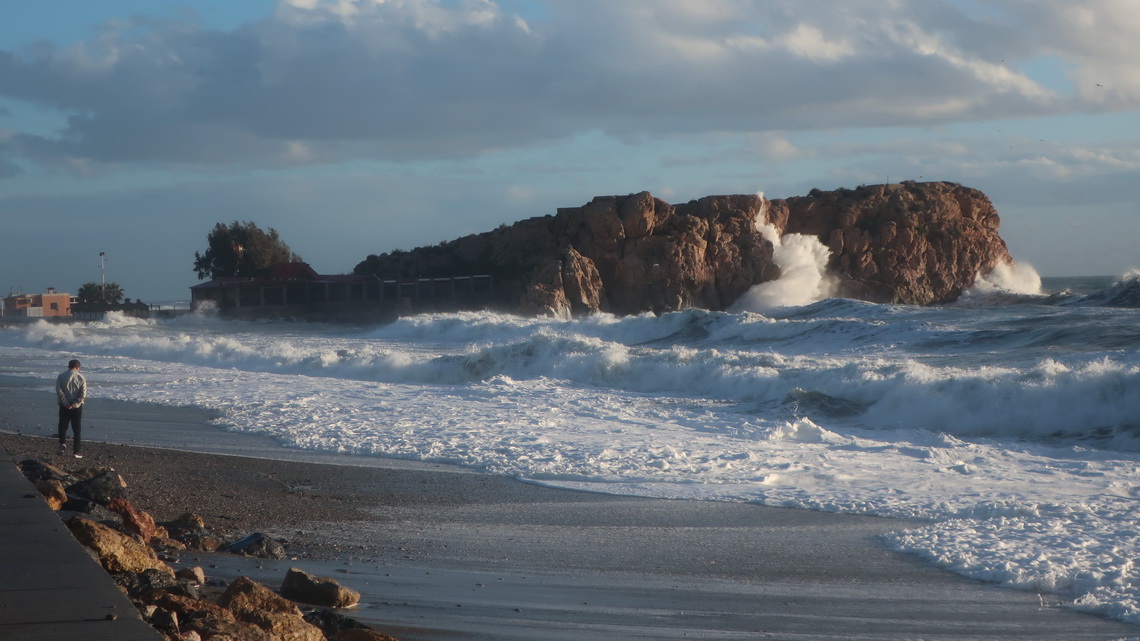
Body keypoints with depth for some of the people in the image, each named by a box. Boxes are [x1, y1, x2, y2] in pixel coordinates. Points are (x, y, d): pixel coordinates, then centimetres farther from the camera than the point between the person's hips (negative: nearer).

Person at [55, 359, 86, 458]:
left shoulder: (61, 377, -2)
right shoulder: (81, 378, -3)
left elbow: (59, 391, -11)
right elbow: (83, 394, -10)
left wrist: (66, 403, -8)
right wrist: (74, 404, -10)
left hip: (64, 407, 0)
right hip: (77, 407, 0)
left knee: (62, 427, 11)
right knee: (76, 430, 8)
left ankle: (63, 444, -11)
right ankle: (76, 451, 9)